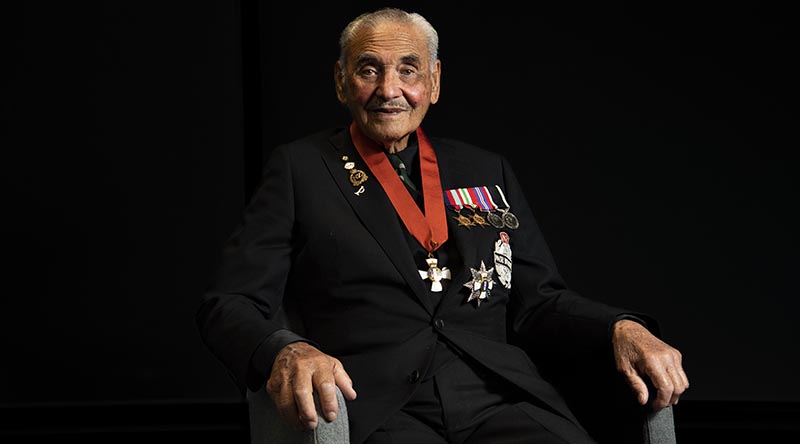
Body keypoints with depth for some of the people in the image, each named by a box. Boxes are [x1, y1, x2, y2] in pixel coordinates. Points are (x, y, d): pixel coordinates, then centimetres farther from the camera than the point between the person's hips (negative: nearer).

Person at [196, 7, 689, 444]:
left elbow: (537, 300, 18)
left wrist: (621, 328, -4)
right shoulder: (301, 167, 12)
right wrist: (284, 352, -20)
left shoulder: (489, 172, 21)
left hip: (501, 395, 2)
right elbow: (231, 304, 4)